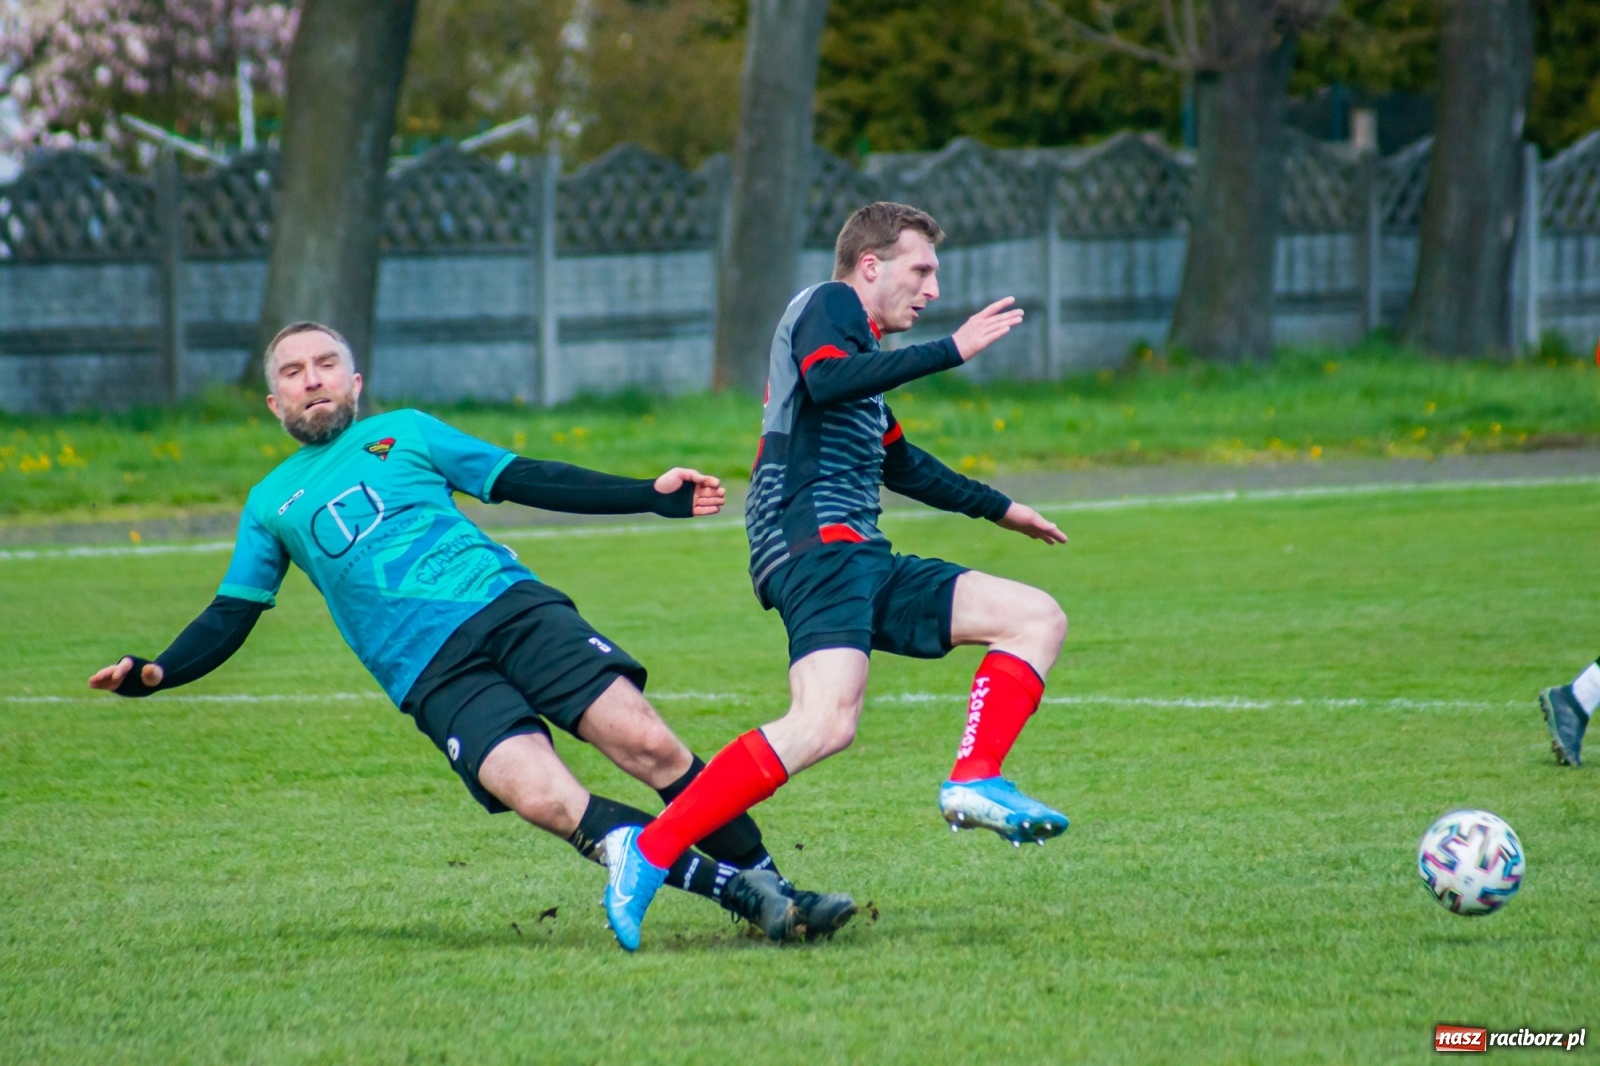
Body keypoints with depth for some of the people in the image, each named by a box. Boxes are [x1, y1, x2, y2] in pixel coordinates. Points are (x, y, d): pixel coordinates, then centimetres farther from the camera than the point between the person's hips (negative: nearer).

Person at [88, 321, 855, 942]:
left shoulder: (404, 432, 18)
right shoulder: (270, 505, 21)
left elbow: (531, 482, 15)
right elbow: (229, 619, 20)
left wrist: (651, 496, 6)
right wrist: (155, 674, 0)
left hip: (512, 605, 1)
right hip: (434, 673, -1)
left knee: (645, 742, -18)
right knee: (545, 799, -26)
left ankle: (768, 882, -6)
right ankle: (739, 895, -24)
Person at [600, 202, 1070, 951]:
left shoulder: (859, 343, 31)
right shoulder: (828, 305, 2)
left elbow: (898, 463, 45)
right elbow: (826, 381, -21)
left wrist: (999, 510, 55)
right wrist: (952, 350, -17)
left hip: (860, 557, 10)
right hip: (815, 543, -10)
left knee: (1038, 618, 6)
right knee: (827, 722, -31)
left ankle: (973, 783, -13)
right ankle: (648, 853, -29)